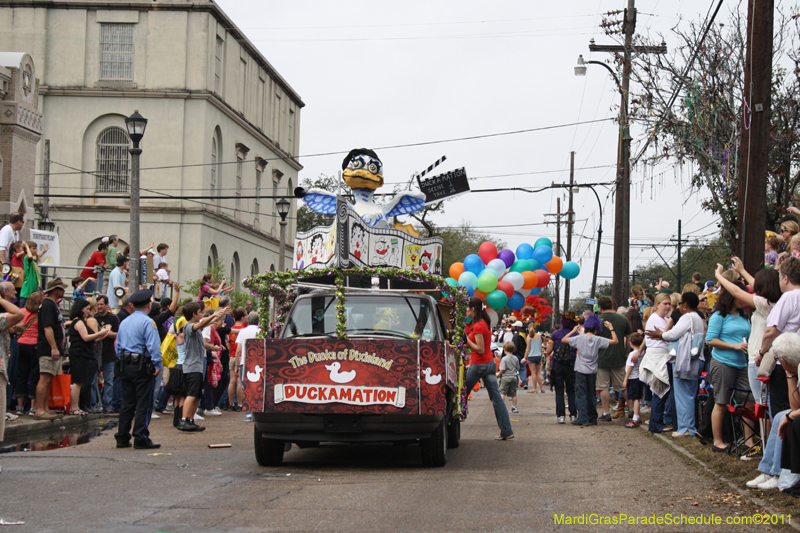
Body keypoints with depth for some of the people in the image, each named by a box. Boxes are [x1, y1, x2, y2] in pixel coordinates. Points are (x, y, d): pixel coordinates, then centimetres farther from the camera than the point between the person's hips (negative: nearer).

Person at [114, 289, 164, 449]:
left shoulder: (124, 322, 14)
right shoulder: (148, 322, -10)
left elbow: (118, 346, 17)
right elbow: (154, 346, -18)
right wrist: (158, 365, -14)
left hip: (125, 367, 7)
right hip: (143, 366, -7)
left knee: (127, 403, 12)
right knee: (144, 404, -4)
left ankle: (122, 438, 12)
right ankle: (141, 439, -6)